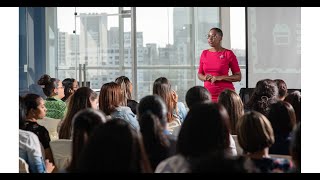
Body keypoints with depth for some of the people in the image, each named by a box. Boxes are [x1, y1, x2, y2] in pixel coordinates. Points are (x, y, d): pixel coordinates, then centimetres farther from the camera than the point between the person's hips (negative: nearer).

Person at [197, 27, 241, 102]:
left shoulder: (228, 54, -2)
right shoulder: (204, 54, 10)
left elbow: (238, 77, -1)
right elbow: (199, 74, 19)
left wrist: (220, 78, -13)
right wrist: (205, 78, -4)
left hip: (225, 93, -3)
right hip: (208, 95, 3)